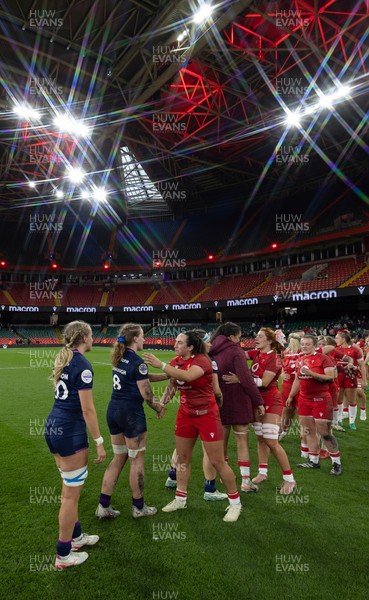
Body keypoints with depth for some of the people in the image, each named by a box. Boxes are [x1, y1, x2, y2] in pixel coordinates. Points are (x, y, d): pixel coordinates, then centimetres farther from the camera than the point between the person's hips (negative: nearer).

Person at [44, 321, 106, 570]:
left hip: (53, 426, 9)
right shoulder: (83, 365, -18)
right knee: (71, 495, 7)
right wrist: (99, 442, -12)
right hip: (70, 431, -9)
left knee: (71, 486, 23)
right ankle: (64, 555, 23)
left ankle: (76, 536, 40)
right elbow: (87, 409, -18)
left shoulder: (64, 360, 9)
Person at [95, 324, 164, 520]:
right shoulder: (138, 362, -18)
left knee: (118, 458, 19)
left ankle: (103, 506, 24)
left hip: (113, 410, 8)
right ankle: (138, 507, 26)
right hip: (131, 413, -8)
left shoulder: (119, 358, 6)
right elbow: (146, 394, -15)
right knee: (137, 460, 9)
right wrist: (158, 408, 4)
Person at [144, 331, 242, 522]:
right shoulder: (175, 362, -1)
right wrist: (161, 403, 2)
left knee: (217, 462, 3)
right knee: (182, 458, 16)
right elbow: (172, 385, 13)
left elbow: (187, 376, -42)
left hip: (207, 415, -6)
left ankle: (235, 502, 24)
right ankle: (180, 499, 36)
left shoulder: (202, 360, -22)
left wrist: (161, 364, -41)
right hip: (185, 414, 6)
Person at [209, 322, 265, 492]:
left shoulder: (213, 352, 4)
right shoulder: (235, 351, -13)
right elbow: (246, 380, -17)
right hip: (237, 402, -6)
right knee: (242, 441, 5)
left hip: (219, 402, 6)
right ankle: (246, 482, 11)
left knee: (222, 440, 18)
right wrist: (258, 402, -11)